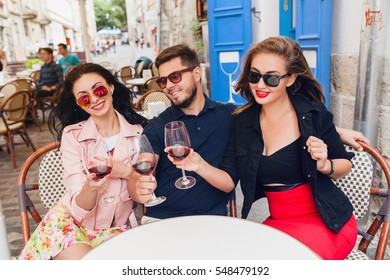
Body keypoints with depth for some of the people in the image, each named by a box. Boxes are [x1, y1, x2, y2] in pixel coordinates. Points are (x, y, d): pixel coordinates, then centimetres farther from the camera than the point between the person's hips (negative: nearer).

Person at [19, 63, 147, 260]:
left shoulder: (139, 130, -4)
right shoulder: (72, 135, -5)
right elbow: (79, 208, -10)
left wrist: (127, 172, -18)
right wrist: (91, 186, -32)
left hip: (117, 227, 1)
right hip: (73, 220, 0)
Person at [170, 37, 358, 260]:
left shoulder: (314, 113, -8)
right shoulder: (243, 121, 1)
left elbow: (345, 164, 5)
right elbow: (229, 181, -2)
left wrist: (325, 165, -16)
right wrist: (200, 166, -20)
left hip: (328, 222, -3)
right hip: (278, 223, 3)